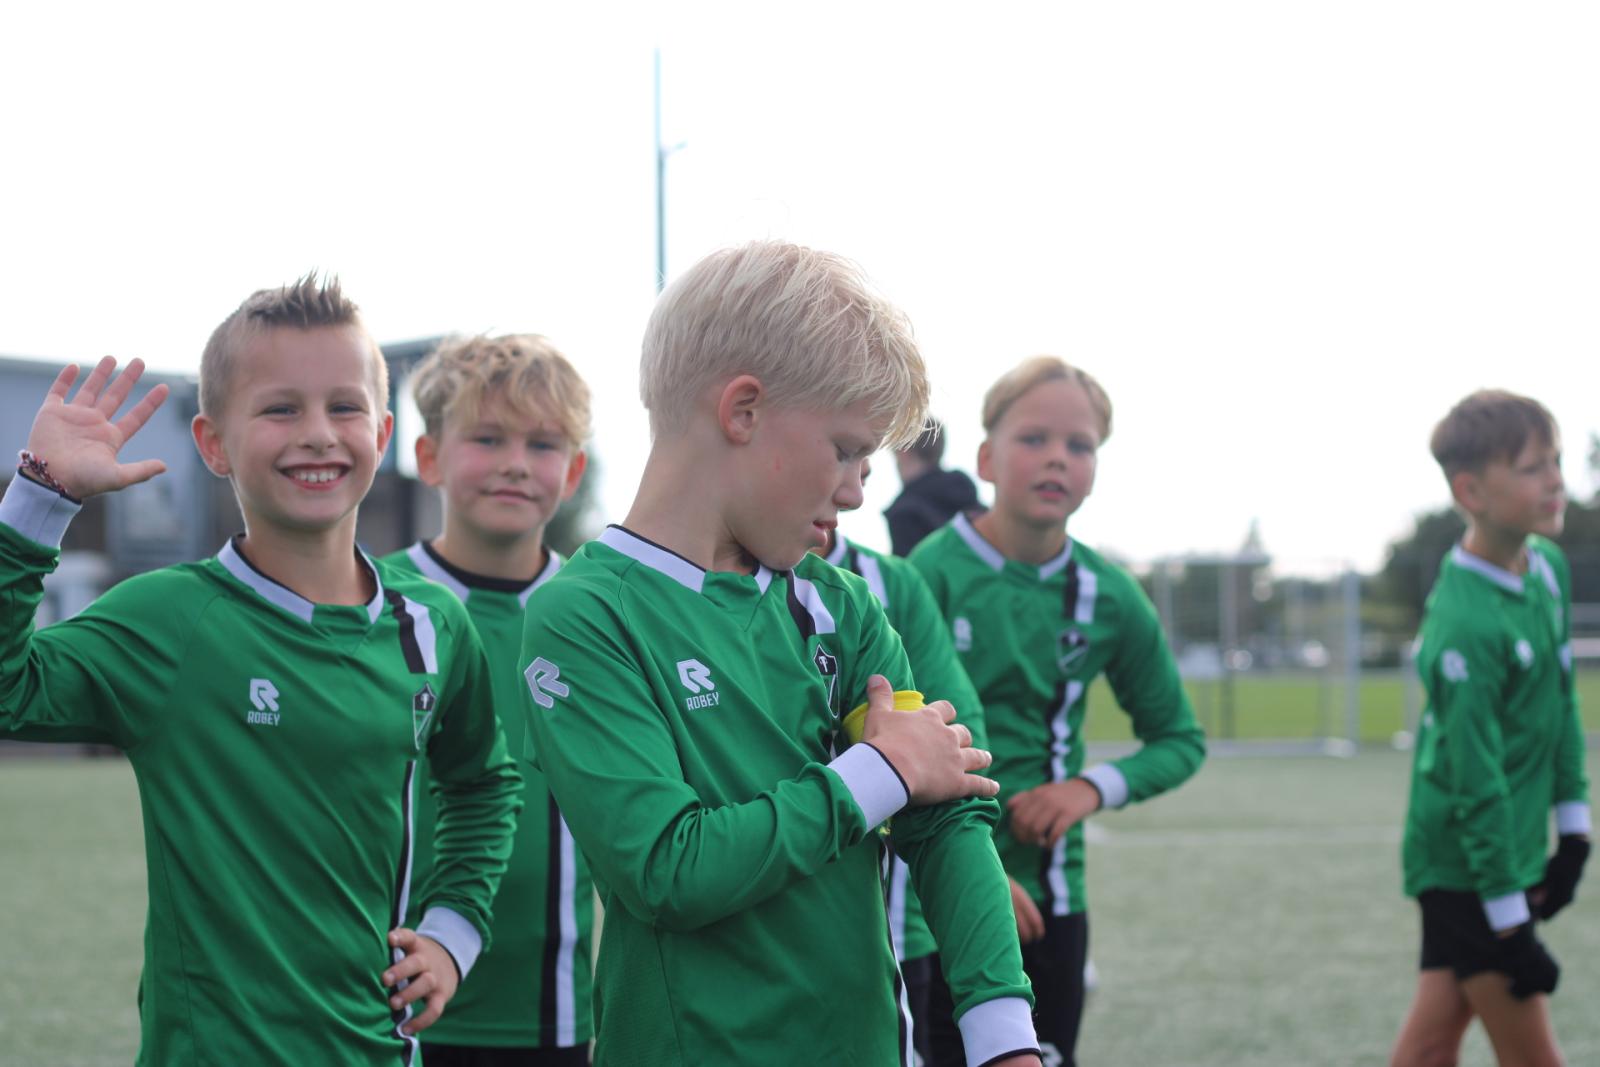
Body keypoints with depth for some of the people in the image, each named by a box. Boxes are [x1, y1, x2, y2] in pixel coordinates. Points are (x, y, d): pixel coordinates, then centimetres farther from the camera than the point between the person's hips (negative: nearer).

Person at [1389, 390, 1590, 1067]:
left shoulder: (1548, 568, 3)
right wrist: (1510, 920, -19)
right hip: (1466, 868, -7)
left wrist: (1573, 823, 12)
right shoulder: (1467, 624, -24)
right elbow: (1478, 783, -22)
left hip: (1516, 851, 8)